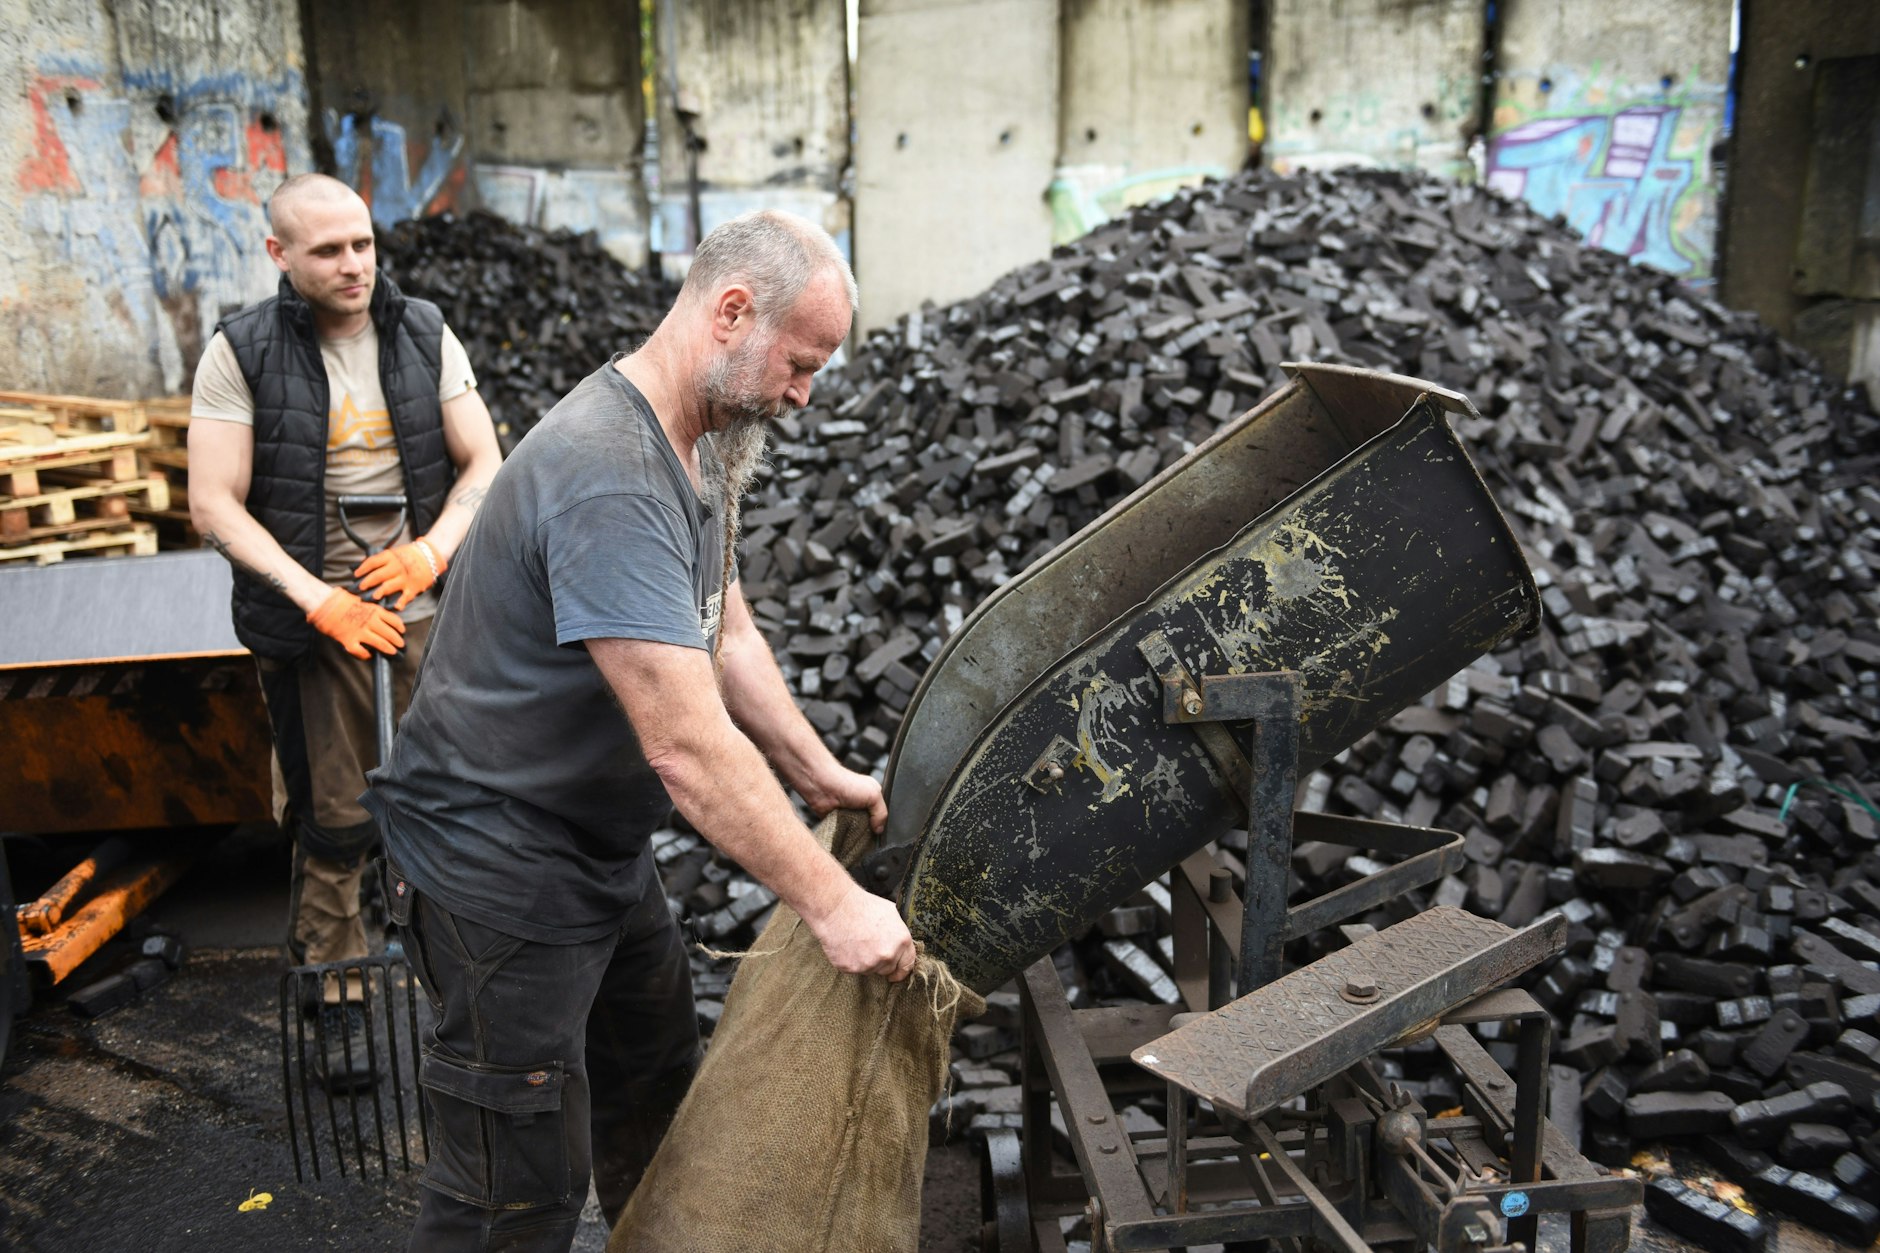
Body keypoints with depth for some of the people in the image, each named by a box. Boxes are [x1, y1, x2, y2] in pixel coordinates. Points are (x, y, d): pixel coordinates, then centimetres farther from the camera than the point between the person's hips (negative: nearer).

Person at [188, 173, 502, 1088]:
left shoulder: (424, 336, 3)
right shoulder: (240, 354, -4)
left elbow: (483, 463, 2)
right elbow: (215, 504, -8)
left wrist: (433, 550, -16)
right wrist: (317, 599, -18)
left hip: (426, 610, 2)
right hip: (314, 625, -2)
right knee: (332, 823, 5)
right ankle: (334, 997, 22)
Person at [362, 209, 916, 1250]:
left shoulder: (698, 444, 3)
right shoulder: (609, 479, -31)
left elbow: (723, 632, 11)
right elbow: (688, 747, -34)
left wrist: (819, 775, 5)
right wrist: (831, 904, -28)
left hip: (602, 844, 10)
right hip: (497, 861, -10)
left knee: (657, 1078, 25)